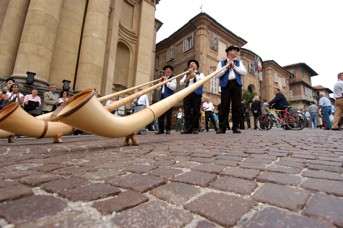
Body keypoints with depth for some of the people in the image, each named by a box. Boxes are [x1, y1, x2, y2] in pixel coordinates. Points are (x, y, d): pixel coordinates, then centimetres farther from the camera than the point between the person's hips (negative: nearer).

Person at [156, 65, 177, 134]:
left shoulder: (173, 79, 5)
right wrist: (161, 81, 5)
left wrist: (166, 81, -11)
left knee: (168, 114, -7)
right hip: (162, 97, 6)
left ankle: (168, 129, -1)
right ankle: (161, 129, 7)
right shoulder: (163, 79, 23)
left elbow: (174, 87, -12)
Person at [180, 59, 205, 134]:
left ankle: (195, 128, -3)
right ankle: (188, 128, -1)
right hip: (187, 93, 3)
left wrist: (194, 75, -6)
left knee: (196, 111, -6)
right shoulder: (186, 75, 24)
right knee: (187, 111, -4)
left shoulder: (200, 74, 17)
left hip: (196, 93, -2)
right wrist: (187, 78, -5)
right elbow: (181, 83, 10)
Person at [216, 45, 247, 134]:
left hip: (236, 84, 3)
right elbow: (218, 74, 0)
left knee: (236, 106, -3)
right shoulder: (222, 63, 13)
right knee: (224, 106, -9)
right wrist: (227, 67, -5)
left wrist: (234, 66, 0)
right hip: (226, 85, -3)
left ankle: (235, 127, 2)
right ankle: (222, 127, -8)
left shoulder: (239, 62, 21)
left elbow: (244, 72, 7)